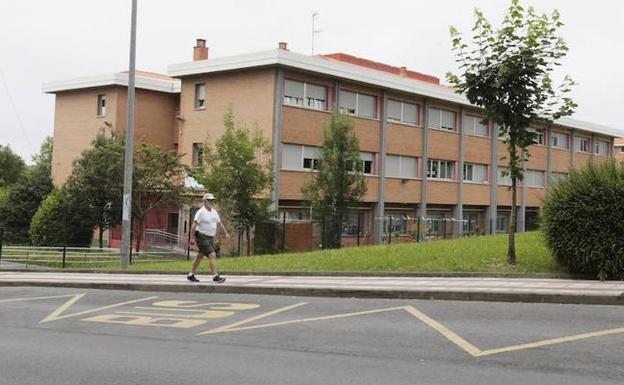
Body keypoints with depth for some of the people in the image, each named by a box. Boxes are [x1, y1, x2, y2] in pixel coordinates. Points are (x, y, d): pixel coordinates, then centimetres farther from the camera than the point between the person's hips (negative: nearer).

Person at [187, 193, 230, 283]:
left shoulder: (214, 212, 13)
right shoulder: (201, 212, -12)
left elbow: (219, 224, 23)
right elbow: (194, 224, -19)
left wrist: (226, 233, 19)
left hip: (210, 238, 9)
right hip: (202, 237, -9)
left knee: (200, 256, 15)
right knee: (212, 255, -17)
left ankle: (191, 275, 25)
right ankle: (216, 276, -20)